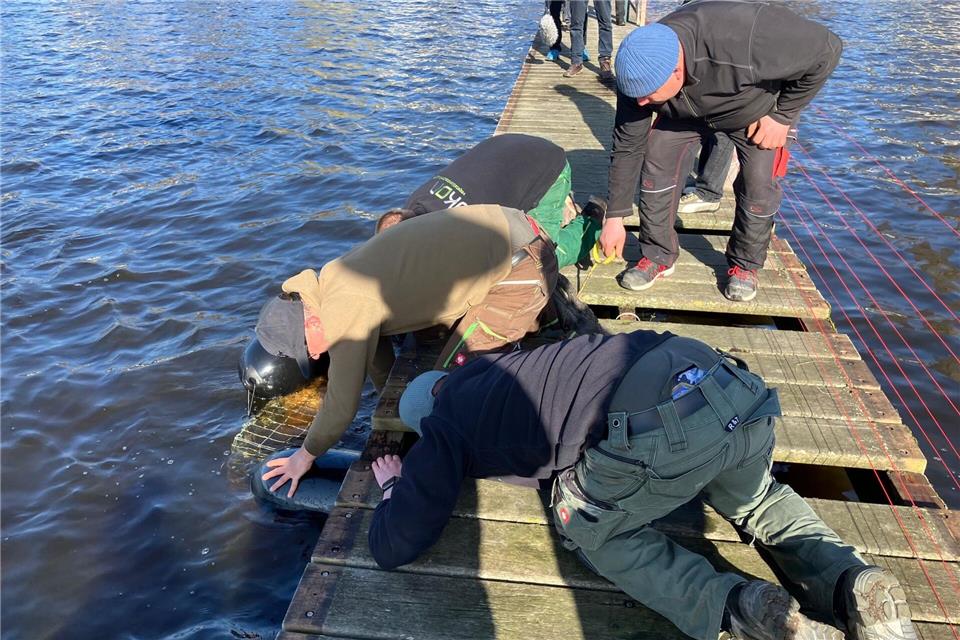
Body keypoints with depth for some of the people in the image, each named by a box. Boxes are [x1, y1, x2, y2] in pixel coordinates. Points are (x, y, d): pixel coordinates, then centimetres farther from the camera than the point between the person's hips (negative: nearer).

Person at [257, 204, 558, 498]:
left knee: (453, 373, -7)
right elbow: (376, 342, 23)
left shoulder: (345, 311, -20)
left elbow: (343, 401, -11)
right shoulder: (334, 281, 9)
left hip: (522, 265, -9)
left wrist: (307, 454, 5)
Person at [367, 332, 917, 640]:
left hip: (658, 429, -7)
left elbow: (393, 548, 15)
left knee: (589, 529, 20)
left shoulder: (445, 427, 13)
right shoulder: (491, 369, 30)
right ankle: (855, 582, 12)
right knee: (755, 499, 36)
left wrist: (395, 486, 35)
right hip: (735, 388, 8)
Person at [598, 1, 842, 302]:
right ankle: (658, 256, 4)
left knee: (759, 185, -11)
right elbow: (627, 145, -21)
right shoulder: (642, 72, -32)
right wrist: (615, 218, -17)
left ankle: (744, 265, 13)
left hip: (759, 106, -3)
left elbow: (825, 50, -31)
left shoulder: (746, 40, -47)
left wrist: (783, 115, -24)